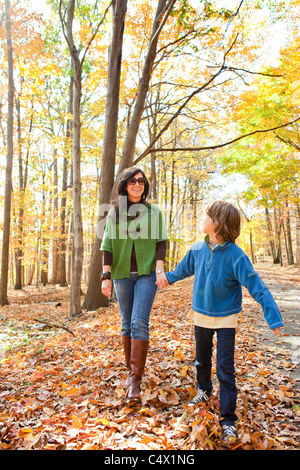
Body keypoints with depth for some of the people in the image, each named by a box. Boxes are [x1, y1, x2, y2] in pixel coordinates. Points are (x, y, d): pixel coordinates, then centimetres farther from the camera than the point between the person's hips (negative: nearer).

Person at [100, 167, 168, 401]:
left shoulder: (154, 211, 6)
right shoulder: (114, 212, 7)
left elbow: (161, 242, 3)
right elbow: (108, 245, 4)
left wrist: (159, 268, -9)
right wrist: (106, 275, -2)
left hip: (146, 273, -2)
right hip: (122, 274, 2)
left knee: (139, 322, -11)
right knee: (127, 324, 10)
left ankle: (136, 379, -3)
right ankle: (131, 371, 25)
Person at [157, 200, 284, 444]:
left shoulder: (235, 256, -24)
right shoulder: (198, 249, -9)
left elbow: (257, 288, -24)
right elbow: (185, 268, 13)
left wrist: (274, 318, -29)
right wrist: (169, 278, 29)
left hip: (225, 319, -5)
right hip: (201, 316, 5)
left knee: (225, 369, -2)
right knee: (202, 360, 22)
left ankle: (228, 419, 16)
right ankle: (204, 390, 50)